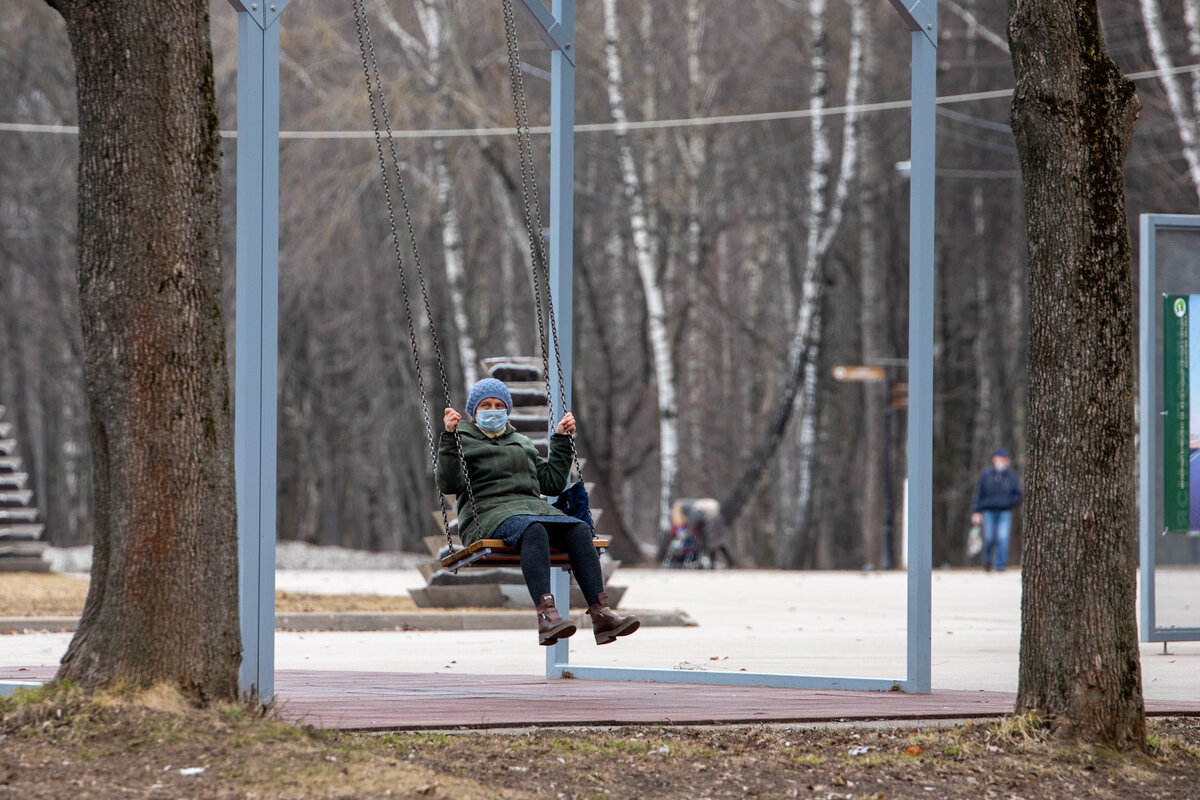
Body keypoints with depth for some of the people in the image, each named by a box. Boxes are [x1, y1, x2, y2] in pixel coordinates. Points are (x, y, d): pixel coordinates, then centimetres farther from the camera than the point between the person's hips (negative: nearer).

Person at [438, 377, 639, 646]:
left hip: (531, 506, 6)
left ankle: (601, 614, -37)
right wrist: (449, 437, -14)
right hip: (489, 512, -6)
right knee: (533, 531, -39)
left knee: (579, 530, -25)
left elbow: (552, 482, 27)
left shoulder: (521, 443, 31)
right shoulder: (463, 442, 13)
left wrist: (561, 440, 24)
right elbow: (448, 483, -5)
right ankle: (546, 615, -55)